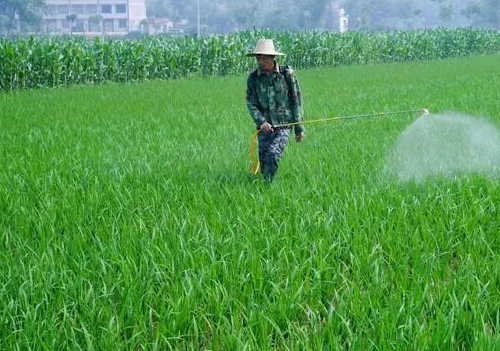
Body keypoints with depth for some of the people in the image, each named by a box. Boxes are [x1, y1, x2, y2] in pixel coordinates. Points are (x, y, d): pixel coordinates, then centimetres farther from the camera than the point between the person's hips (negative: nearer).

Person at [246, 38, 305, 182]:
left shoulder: (287, 74, -3)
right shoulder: (253, 78, 3)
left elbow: (296, 101, 2)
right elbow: (251, 104, 1)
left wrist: (299, 128, 3)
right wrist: (261, 122, -17)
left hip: (283, 124, -3)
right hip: (265, 126, 3)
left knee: (273, 154, -21)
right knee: (263, 159, -2)